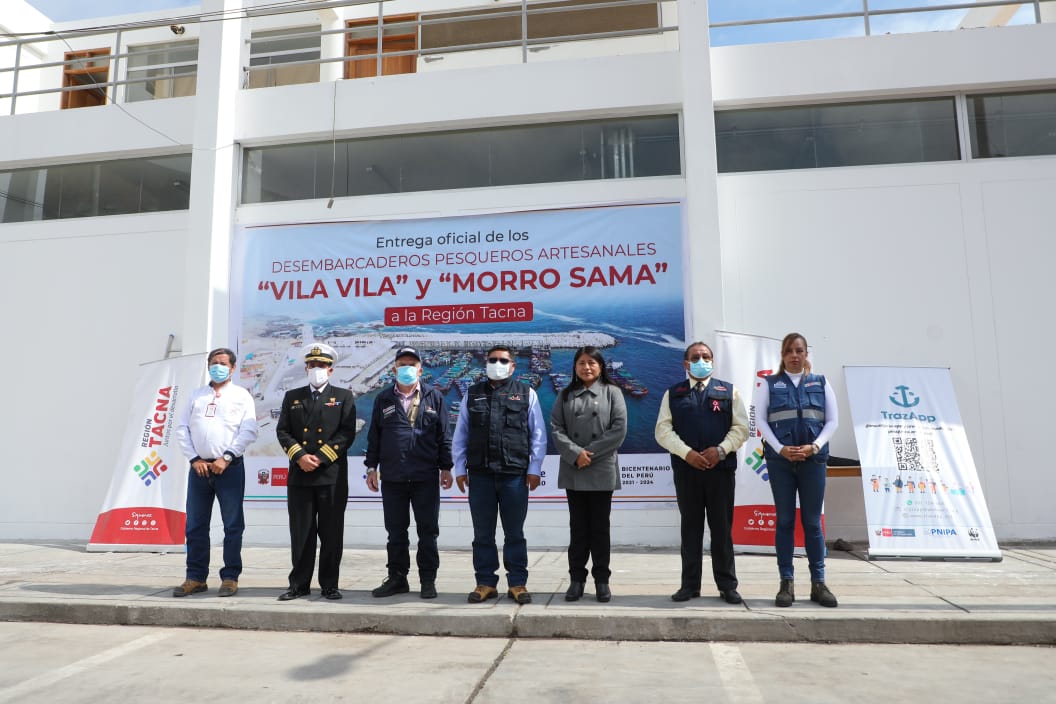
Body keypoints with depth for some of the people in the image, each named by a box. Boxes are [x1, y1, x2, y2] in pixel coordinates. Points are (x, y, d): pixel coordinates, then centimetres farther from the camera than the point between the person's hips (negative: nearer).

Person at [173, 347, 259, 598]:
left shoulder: (241, 395, 5)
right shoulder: (196, 395, 15)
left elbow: (249, 432, -4)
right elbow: (182, 429, 10)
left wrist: (226, 458, -12)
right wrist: (195, 459, -2)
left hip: (230, 467, -3)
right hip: (199, 467, 4)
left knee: (233, 526, 0)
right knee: (195, 526, 8)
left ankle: (230, 578, 8)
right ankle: (196, 578, 18)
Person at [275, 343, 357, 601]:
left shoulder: (343, 397, 7)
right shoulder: (292, 397, 15)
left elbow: (347, 433, -3)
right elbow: (282, 431, 8)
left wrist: (321, 457, -11)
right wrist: (299, 456, -8)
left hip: (332, 475, -2)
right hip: (299, 474, 2)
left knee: (331, 533, 2)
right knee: (301, 533, 5)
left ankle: (329, 585, 12)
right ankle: (299, 584, 15)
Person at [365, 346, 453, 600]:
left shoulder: (434, 397, 5)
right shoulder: (383, 399, 9)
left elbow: (443, 435, 5)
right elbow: (374, 435, 12)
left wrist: (446, 467, 2)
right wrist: (372, 466, 7)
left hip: (425, 477, -1)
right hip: (392, 478, 2)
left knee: (428, 531, 4)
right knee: (396, 531, 10)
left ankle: (428, 580, 15)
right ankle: (397, 578, 23)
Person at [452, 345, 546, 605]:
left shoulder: (526, 394, 6)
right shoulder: (472, 394, 11)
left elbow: (538, 434, 5)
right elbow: (460, 434, 11)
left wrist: (534, 469, -1)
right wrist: (460, 468, 6)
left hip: (515, 474, -2)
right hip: (480, 474, 2)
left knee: (514, 533, 7)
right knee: (482, 533, 9)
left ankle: (517, 584, 17)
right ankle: (485, 583, 20)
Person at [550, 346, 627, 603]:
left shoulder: (612, 392, 4)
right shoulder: (566, 395, 9)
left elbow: (619, 428, -5)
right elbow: (556, 428, 1)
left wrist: (591, 453, -10)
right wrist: (575, 454, -14)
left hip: (602, 470, -2)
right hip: (573, 471, 2)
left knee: (600, 527, 6)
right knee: (578, 527, 8)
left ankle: (602, 580, 16)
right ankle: (576, 578, 16)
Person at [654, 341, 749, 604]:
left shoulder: (729, 391, 10)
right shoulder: (673, 393, 10)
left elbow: (741, 428, 3)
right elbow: (663, 430, 0)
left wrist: (721, 450, -12)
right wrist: (687, 453, -13)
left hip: (721, 469, 0)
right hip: (686, 469, 0)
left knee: (722, 529, 5)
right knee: (690, 528, 6)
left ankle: (727, 585, 13)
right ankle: (690, 585, 14)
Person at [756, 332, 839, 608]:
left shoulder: (821, 383, 10)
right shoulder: (769, 384, 6)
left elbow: (833, 420, 5)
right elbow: (760, 420, -1)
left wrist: (814, 446, -9)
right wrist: (780, 448, -13)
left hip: (813, 459, 1)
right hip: (780, 460, -1)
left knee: (812, 521, 4)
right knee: (785, 521, 3)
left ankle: (818, 583, 12)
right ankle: (786, 583, 8)